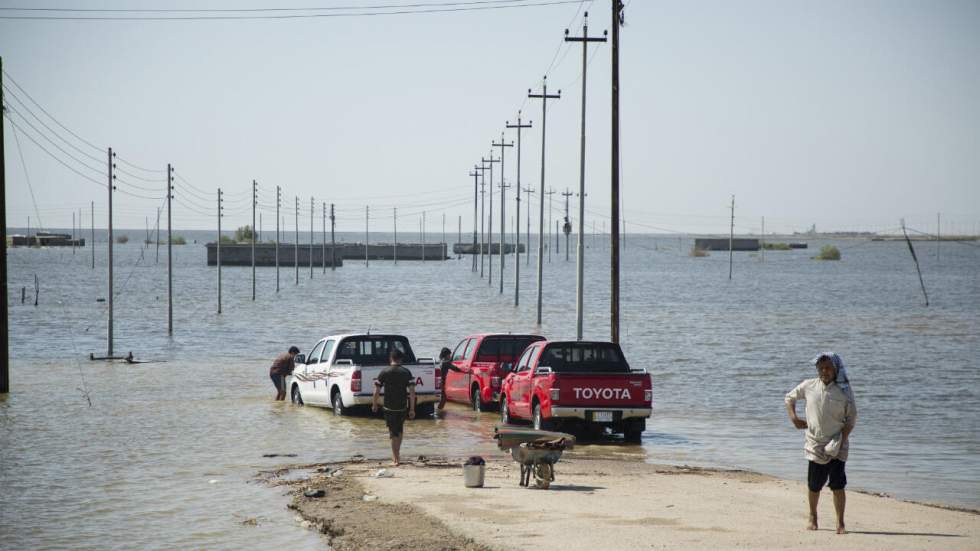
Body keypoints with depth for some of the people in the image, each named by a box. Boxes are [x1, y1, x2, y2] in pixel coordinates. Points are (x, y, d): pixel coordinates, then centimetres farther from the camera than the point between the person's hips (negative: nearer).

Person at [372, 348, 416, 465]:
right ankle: (396, 454, 30)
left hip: (389, 407, -2)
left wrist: (374, 405, 10)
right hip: (402, 407, 2)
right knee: (399, 431, 22)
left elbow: (377, 391, -6)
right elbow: (412, 392, -6)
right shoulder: (406, 372, -3)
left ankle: (395, 459, 4)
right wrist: (412, 409, -2)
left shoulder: (384, 372, -6)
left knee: (393, 433, 5)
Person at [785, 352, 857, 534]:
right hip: (815, 445, 2)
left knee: (838, 485, -9)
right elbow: (790, 397, 16)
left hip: (836, 446, -2)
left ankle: (840, 523, -3)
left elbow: (851, 418, -2)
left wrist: (841, 440, -14)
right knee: (814, 485, 8)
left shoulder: (844, 391, -5)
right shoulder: (809, 386, 1)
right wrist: (793, 417, -1)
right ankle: (813, 517, 29)